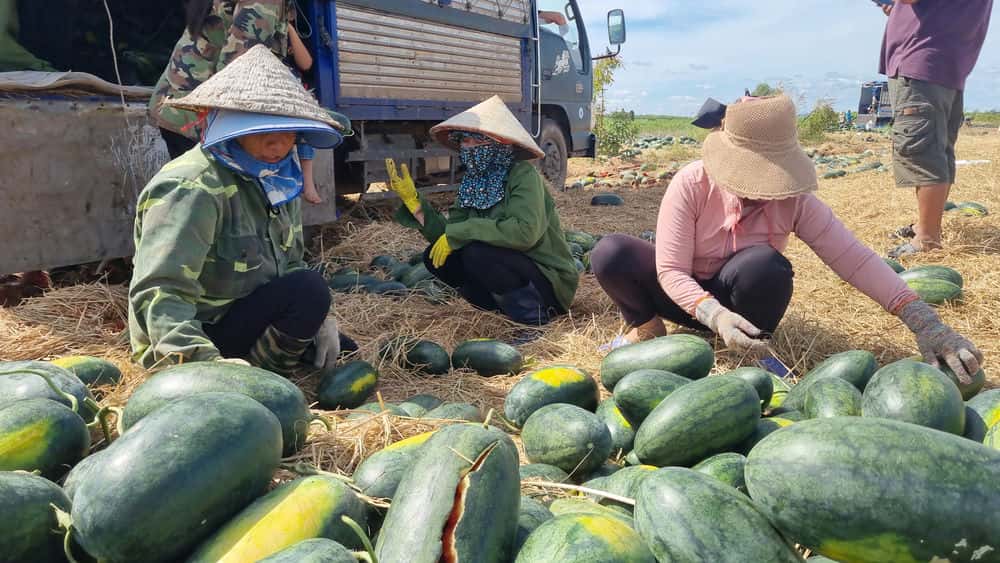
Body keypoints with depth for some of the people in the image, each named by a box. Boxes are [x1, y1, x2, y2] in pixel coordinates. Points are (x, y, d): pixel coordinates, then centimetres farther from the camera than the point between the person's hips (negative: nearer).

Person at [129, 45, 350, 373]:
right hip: (202, 338, -9)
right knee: (309, 289, -27)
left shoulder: (277, 177, 1)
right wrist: (204, 360, -49)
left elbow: (290, 262, 9)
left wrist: (315, 317, -7)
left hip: (246, 312, 9)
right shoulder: (192, 188, -26)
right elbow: (159, 293, -34)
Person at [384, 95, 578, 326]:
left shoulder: (523, 175, -17)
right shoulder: (474, 183, 4)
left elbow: (525, 231, -34)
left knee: (476, 252, -28)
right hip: (511, 269, 8)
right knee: (435, 257, 0)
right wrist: (412, 199, -8)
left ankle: (532, 314, -10)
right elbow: (447, 234, -1)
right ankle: (510, 303, 6)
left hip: (549, 282, -8)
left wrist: (459, 233, -28)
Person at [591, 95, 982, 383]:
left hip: (741, 298, 1)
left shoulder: (793, 199, -18)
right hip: (687, 296, -1)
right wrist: (714, 315, -46)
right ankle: (646, 325, -1)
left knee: (764, 264, -36)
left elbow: (854, 259, -22)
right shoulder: (692, 184, -24)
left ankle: (753, 348, -8)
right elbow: (671, 271, -27)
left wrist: (925, 323, -33)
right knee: (610, 253, -30)